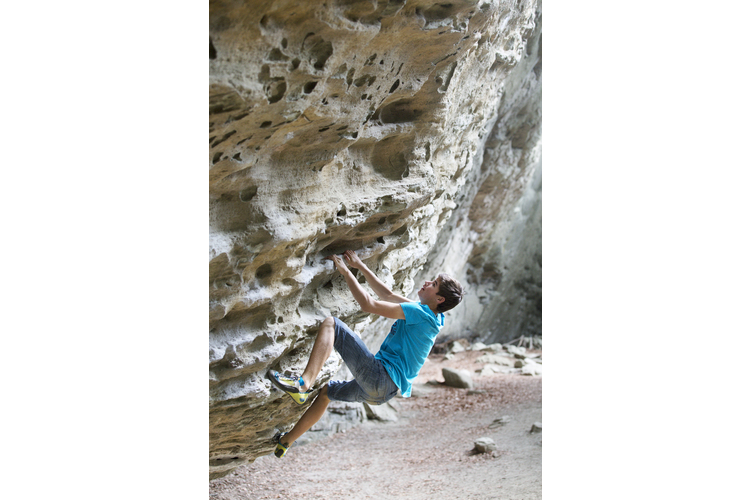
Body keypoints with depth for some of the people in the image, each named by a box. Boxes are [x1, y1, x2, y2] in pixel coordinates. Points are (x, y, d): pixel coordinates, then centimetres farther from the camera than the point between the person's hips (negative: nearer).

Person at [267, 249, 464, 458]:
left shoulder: (421, 313, -14)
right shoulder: (428, 314, 14)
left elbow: (368, 304, -16)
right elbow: (388, 295, 21)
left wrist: (345, 271, -8)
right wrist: (360, 266, 20)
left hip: (380, 376, -10)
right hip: (382, 391, 10)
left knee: (330, 323, -16)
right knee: (328, 391, 31)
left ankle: (304, 382, -31)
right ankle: (287, 441, 36)